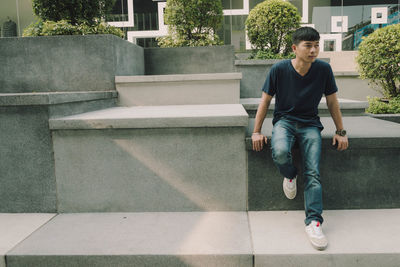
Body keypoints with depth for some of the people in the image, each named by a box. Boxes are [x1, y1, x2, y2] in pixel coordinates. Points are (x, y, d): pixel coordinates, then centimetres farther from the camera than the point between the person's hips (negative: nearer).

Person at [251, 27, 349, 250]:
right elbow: (266, 100, -1)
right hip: (284, 120, -1)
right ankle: (290, 175, 1)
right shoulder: (279, 69, -9)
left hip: (310, 124, 1)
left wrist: (341, 132, 7)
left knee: (313, 173, -16)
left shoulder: (323, 69, -5)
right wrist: (257, 132, -3)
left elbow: (332, 101, 7)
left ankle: (314, 221, -11)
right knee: (280, 152, -33)